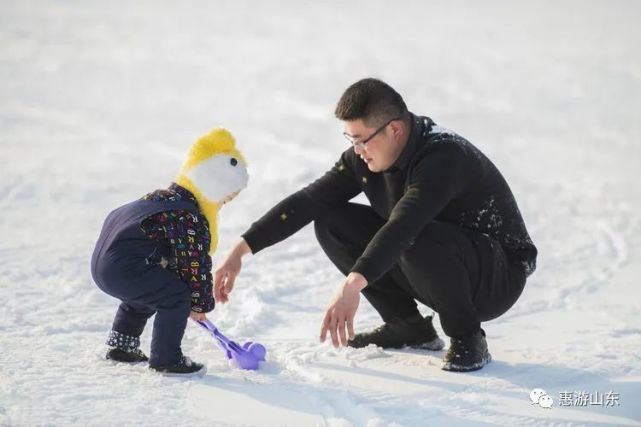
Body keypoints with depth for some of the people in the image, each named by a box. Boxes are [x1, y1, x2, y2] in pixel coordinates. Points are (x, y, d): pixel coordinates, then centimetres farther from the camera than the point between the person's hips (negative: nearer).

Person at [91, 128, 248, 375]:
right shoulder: (191, 220, -14)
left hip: (102, 264, 11)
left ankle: (121, 346, 42)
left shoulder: (165, 197, 19)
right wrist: (201, 304, 8)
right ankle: (165, 358, -1)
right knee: (176, 296, -9)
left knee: (148, 290, 32)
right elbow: (195, 265, -9)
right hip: (123, 269, -11)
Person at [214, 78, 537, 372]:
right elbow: (307, 201, -7)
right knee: (330, 221, -4)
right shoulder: (364, 158, -6)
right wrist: (241, 249, -14)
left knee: (418, 241, -39)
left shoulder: (442, 157, -31)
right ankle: (407, 326, 5)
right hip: (434, 272, 8)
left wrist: (352, 285, -57)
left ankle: (467, 338, -13)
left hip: (498, 277, -8)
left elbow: (401, 228, -46)